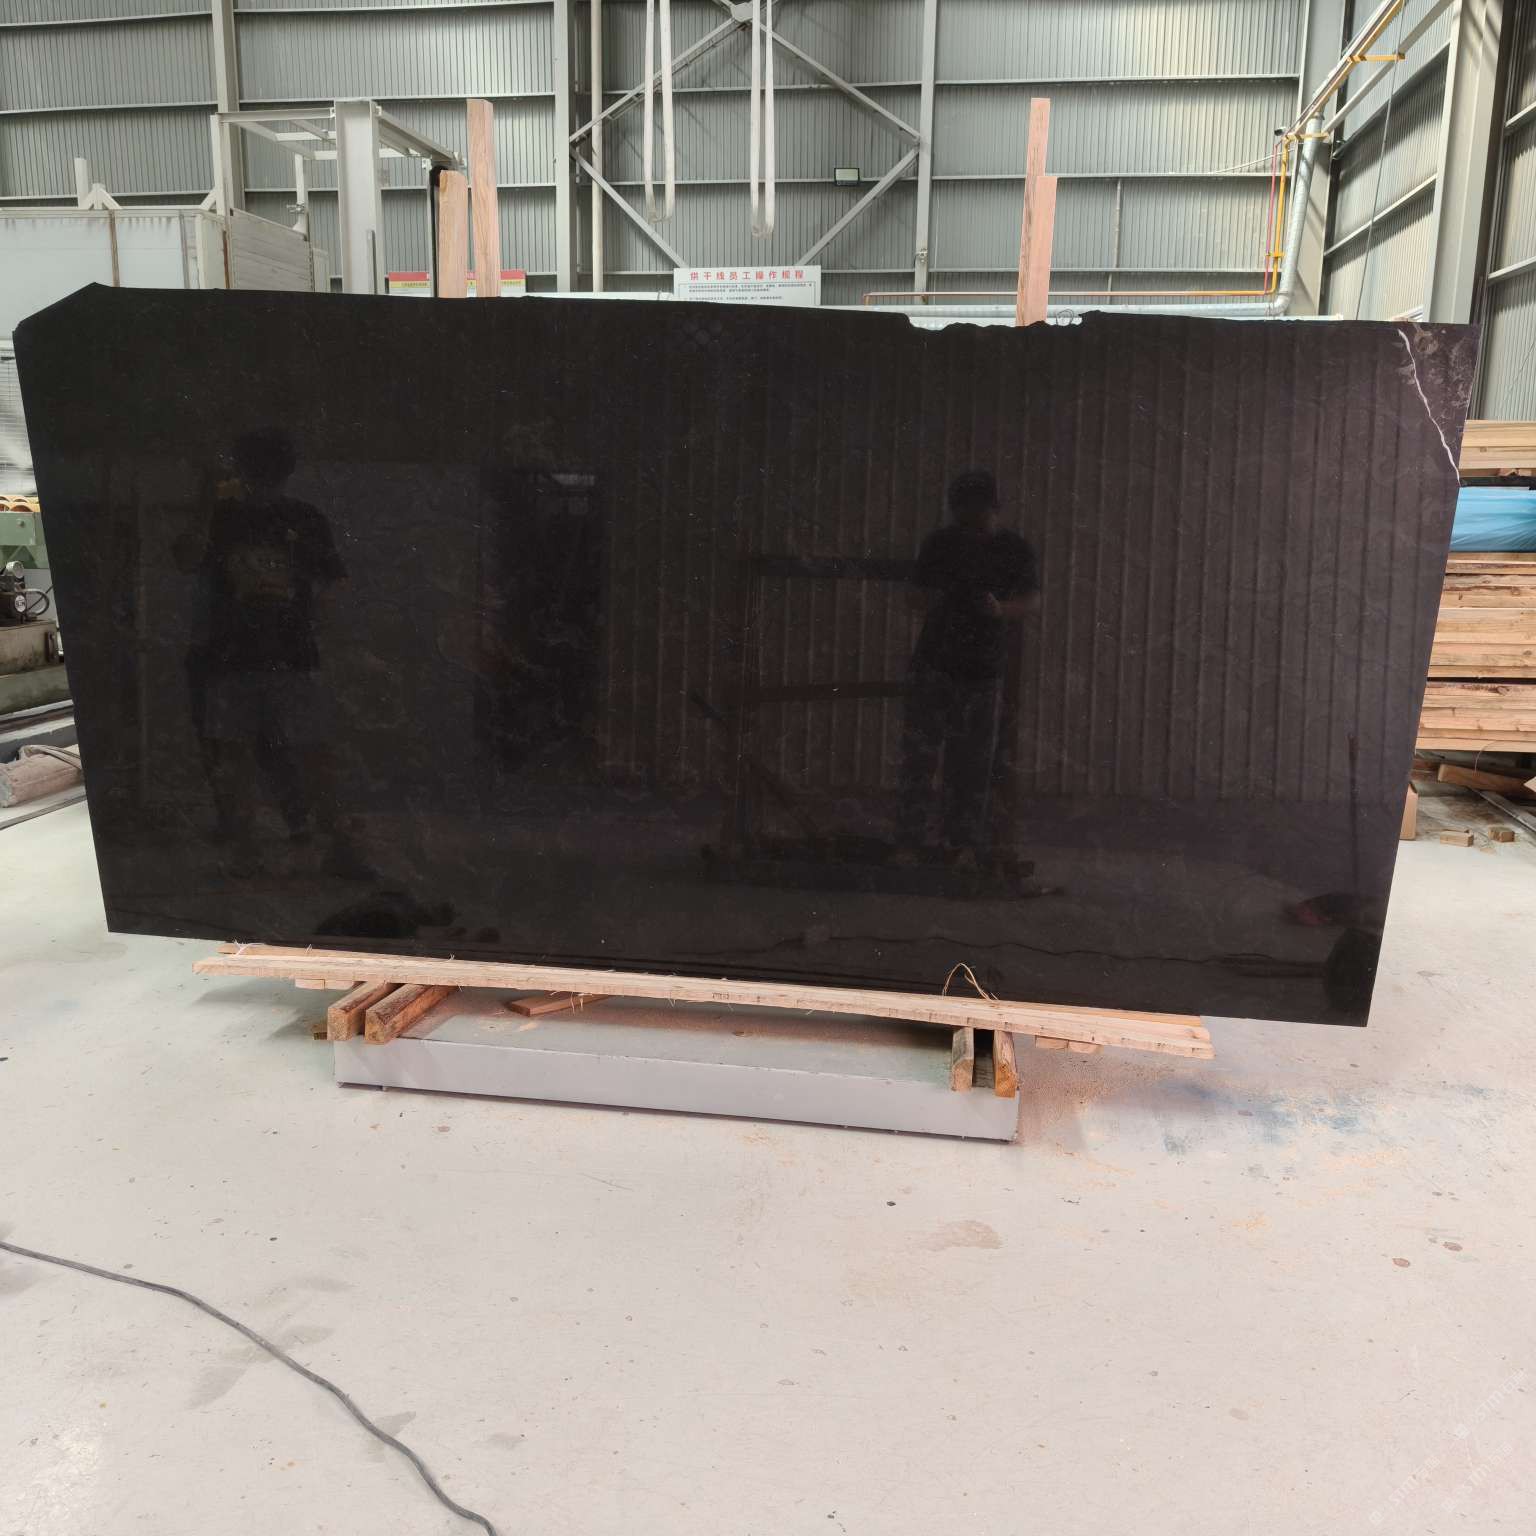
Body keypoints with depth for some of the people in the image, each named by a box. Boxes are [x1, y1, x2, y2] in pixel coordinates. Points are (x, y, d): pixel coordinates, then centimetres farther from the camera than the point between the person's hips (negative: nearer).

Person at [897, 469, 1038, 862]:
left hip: (984, 671, 0)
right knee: (920, 755, -3)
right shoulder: (939, 543, 1)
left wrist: (1000, 609, -17)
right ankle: (910, 839, 6)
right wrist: (928, 601, -17)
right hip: (934, 664, 0)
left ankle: (965, 842, 15)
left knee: (973, 763, 4)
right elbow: (917, 596, 7)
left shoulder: (1015, 550, -1)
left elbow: (1025, 600, 4)